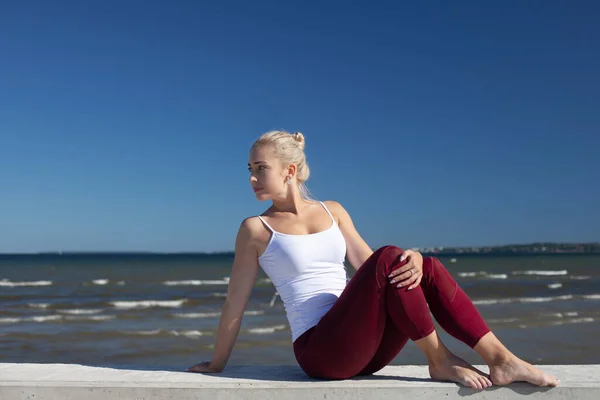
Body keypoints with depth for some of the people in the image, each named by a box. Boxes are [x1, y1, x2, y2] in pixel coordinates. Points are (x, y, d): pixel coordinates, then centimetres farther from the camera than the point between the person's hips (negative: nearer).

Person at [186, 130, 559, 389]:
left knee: (428, 268, -15)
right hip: (319, 350, -5)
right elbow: (235, 303, 2)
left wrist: (414, 258, -11)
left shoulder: (333, 212, 12)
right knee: (389, 258, -24)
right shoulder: (256, 229, -2)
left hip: (363, 347, 5)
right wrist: (217, 364, 9)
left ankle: (502, 360, -15)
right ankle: (439, 360, -14)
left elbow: (368, 265, 10)